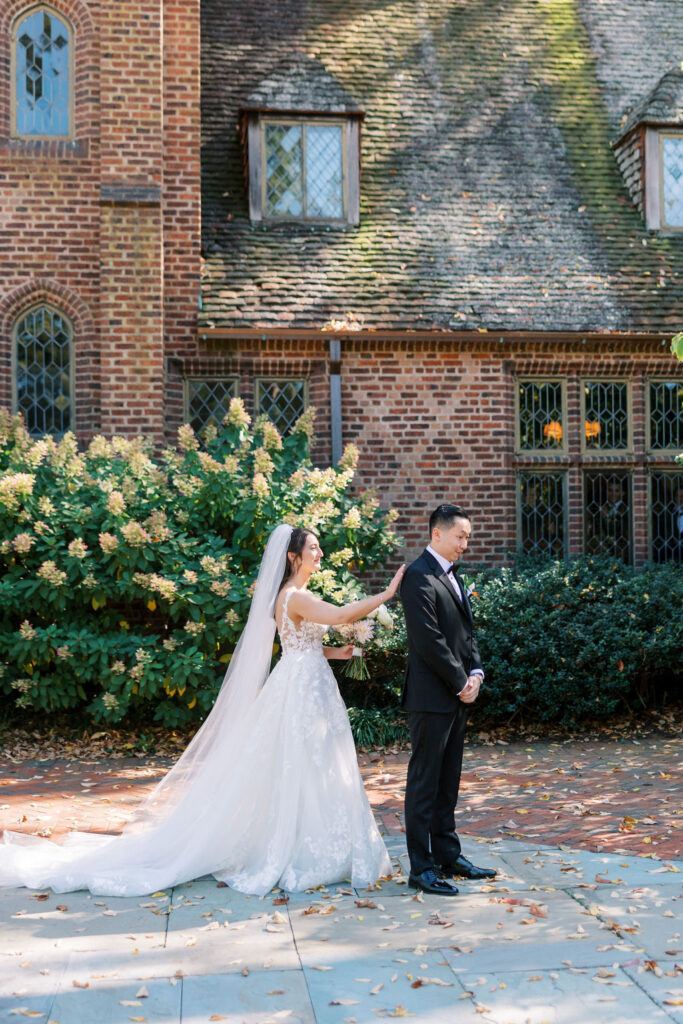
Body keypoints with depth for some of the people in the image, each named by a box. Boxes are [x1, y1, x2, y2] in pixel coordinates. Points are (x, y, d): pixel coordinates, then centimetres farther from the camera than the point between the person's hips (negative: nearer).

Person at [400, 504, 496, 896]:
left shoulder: (452, 574, 16)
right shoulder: (419, 576, -14)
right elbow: (429, 640, -19)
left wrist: (475, 673, 1)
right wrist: (461, 683, -12)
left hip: (458, 694, 9)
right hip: (432, 696, -9)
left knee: (449, 780, 15)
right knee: (424, 782, -2)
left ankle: (448, 855, 23)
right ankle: (421, 868, 4)